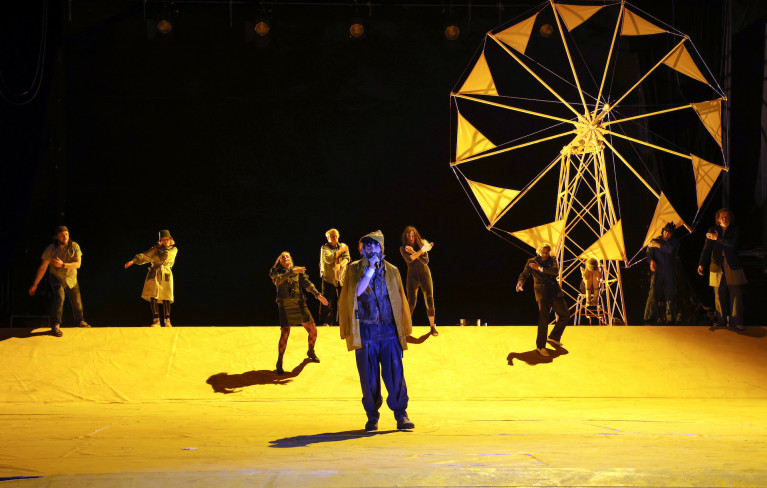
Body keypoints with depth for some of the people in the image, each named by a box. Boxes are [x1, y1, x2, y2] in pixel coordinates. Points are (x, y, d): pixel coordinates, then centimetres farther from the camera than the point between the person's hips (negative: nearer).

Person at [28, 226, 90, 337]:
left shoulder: (74, 246, -16)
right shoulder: (50, 249, -19)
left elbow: (78, 264, -23)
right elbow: (43, 267, -14)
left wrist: (63, 265, -38)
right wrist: (35, 284, -11)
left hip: (71, 278, 3)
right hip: (56, 277, -3)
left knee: (77, 301, 12)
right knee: (59, 297, -26)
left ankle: (79, 320, 38)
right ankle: (56, 325, -23)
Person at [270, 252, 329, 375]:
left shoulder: (298, 270, 11)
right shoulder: (275, 272, 4)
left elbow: (307, 284, 5)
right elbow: (278, 280, -17)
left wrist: (318, 295, -7)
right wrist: (292, 272, -28)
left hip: (299, 305, 3)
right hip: (285, 306, -3)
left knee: (313, 331, 3)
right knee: (284, 335, -13)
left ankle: (311, 352, 32)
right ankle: (279, 363, 4)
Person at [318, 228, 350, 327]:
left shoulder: (343, 246, 14)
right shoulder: (324, 248, 3)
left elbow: (346, 258, -3)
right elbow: (328, 259, -16)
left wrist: (340, 265, -24)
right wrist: (340, 251, -9)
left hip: (341, 278, 3)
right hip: (328, 278, -3)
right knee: (327, 301, -4)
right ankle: (324, 322, 5)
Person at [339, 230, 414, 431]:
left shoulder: (391, 271, 12)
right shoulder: (354, 269, 6)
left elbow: (399, 300, 15)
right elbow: (357, 291, -13)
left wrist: (403, 329, 11)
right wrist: (371, 268, -15)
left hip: (389, 331, 1)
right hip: (365, 331, -1)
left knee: (395, 373, -8)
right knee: (369, 377, 1)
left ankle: (401, 415, -2)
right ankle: (372, 416, 12)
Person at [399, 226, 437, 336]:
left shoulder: (422, 244, -1)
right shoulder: (403, 248, -1)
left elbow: (425, 261, -11)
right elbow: (409, 259, -19)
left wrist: (414, 252, -21)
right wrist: (421, 250, -26)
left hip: (425, 274, 1)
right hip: (412, 276, -1)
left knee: (430, 301, -4)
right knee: (411, 302, -11)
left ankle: (432, 327, 5)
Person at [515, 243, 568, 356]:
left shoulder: (552, 260, 9)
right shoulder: (531, 261, 4)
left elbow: (556, 271, -9)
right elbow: (524, 274, 0)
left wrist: (540, 268, -16)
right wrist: (520, 283, -23)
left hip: (555, 292, 5)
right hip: (542, 294, -4)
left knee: (565, 315, 11)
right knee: (544, 319, -15)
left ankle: (554, 337, 30)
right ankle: (540, 346, -7)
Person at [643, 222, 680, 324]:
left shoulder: (675, 241, 11)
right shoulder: (654, 241, 12)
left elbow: (671, 249, -10)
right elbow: (649, 253, 0)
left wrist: (658, 245, -7)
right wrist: (651, 261, -21)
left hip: (670, 272, 1)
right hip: (657, 272, -1)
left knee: (670, 294, -2)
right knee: (653, 293, -11)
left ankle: (669, 318, 5)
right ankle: (649, 316, -6)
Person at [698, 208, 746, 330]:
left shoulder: (735, 231, 6)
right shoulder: (712, 231, 9)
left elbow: (734, 244, -14)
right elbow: (707, 249, 7)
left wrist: (718, 238, -12)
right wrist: (701, 264, -2)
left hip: (732, 267, -1)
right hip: (717, 267, 1)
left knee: (735, 293, -4)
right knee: (719, 295, 0)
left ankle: (735, 321, 1)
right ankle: (721, 321, 9)